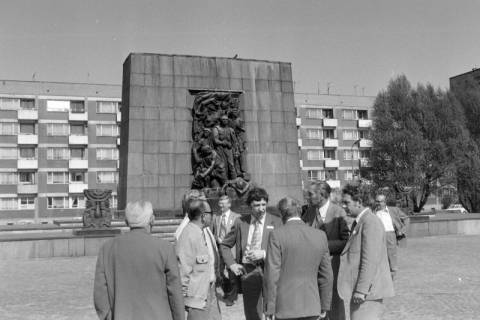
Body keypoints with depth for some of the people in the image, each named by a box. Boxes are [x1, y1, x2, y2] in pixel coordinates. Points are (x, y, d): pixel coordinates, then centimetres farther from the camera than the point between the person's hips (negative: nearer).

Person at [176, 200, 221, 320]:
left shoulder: (206, 230, 5)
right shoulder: (188, 236, -23)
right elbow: (184, 268, -21)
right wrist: (185, 295, -16)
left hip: (210, 289, 9)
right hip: (197, 294, -9)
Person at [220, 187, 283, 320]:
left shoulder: (276, 222, 1)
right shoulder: (240, 222, 7)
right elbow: (224, 245, 16)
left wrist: (263, 254, -16)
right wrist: (232, 264, 2)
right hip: (247, 272, 2)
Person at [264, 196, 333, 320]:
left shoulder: (277, 235, -10)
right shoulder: (320, 235, 2)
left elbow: (272, 275, -12)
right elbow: (327, 275, 7)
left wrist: (269, 310, -5)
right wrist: (324, 307, 16)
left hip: (286, 306, -3)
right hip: (311, 306, 4)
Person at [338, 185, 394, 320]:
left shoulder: (370, 222, -16)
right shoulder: (358, 222, 16)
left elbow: (370, 260, -22)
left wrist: (361, 290, -23)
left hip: (367, 289, -10)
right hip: (359, 288, 10)